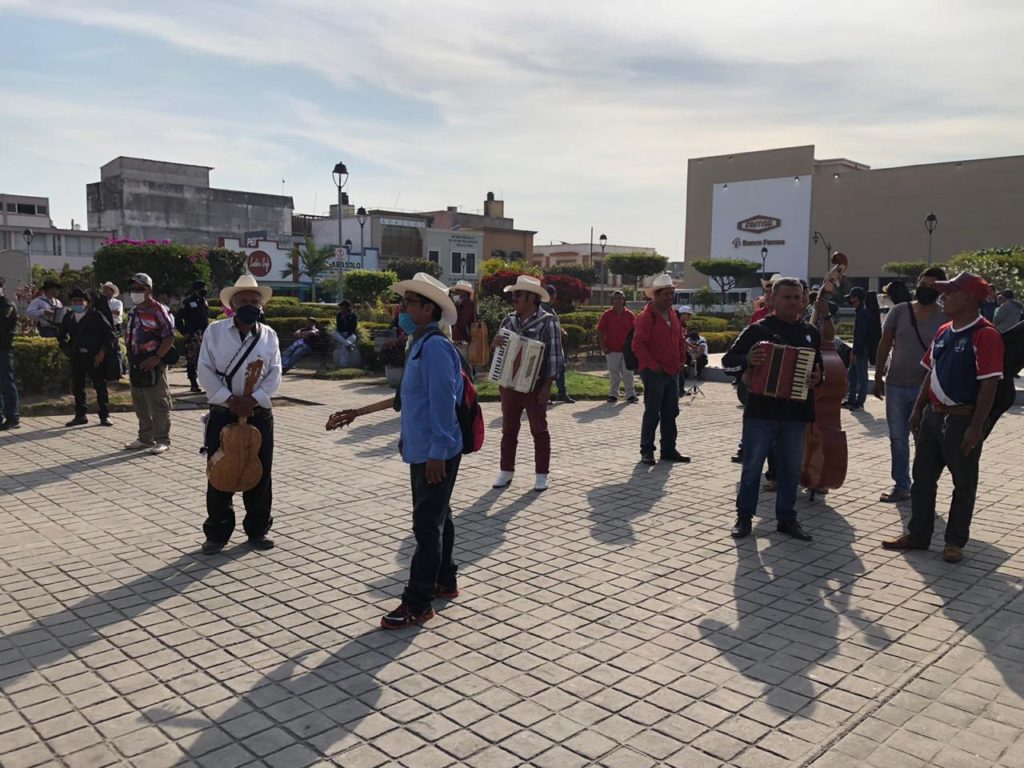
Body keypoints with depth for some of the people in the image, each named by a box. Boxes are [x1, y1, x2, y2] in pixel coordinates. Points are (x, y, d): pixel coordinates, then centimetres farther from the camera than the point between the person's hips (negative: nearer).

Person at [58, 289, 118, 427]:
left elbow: (110, 335, -4)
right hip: (77, 357, 5)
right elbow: (62, 336, 24)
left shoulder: (96, 315, -3)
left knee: (100, 387, -2)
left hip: (95, 357, -5)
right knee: (77, 387, 7)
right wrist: (67, 349, 7)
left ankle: (104, 416, 4)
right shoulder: (68, 318, 11)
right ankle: (80, 415, 17)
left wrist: (102, 352, -11)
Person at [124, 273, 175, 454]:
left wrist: (157, 357, -21)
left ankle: (162, 440, 3)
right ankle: (145, 438, 25)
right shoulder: (133, 312, 16)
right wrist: (130, 355, 12)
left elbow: (169, 337, -15)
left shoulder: (158, 310, -10)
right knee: (140, 405, 14)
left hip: (153, 364, -8)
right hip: (135, 363, 9)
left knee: (158, 404, -3)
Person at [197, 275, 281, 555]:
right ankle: (217, 532, 17)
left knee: (260, 473, 7)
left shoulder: (269, 335, 4)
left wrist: (253, 399, -15)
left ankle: (257, 529, 21)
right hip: (223, 412, -1)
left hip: (259, 413, 2)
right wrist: (229, 399, -15)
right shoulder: (215, 331, -1)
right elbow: (204, 371, -6)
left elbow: (274, 373, -1)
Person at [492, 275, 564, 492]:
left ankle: (541, 475, 13)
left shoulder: (548, 321, -10)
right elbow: (497, 350, 14)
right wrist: (495, 343, -10)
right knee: (508, 430, 11)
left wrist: (547, 386, -17)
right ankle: (506, 471, 21)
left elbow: (554, 357, -13)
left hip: (534, 387, -5)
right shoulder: (508, 321, 7)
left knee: (539, 431, 5)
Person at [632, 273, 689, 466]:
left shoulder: (673, 315, 13)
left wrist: (681, 361, 10)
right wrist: (653, 365, -19)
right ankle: (646, 450, 8)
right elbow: (638, 345, -17)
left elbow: (680, 340, 22)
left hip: (672, 372, 8)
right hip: (654, 373, -8)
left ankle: (669, 450, 21)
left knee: (671, 413, 12)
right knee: (652, 413, -2)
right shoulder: (646, 316, -12)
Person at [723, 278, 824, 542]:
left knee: (791, 468, 10)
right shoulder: (758, 330, -3)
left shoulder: (810, 333, 11)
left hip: (796, 412, 4)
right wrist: (747, 359, -25)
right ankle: (744, 516, 15)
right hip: (761, 411, -4)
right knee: (752, 466, 2)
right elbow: (728, 362, -4)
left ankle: (787, 518, 23)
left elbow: (819, 366, 22)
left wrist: (818, 377, -1)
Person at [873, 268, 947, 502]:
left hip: (926, 387, -2)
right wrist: (878, 377, 3)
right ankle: (901, 485, 20)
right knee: (898, 438, 9)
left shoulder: (945, 318, -4)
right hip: (895, 385, 2)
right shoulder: (899, 311, 1)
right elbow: (884, 345, 5)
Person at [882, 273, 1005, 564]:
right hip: (933, 416, 8)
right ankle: (917, 534, 24)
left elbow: (989, 385, -18)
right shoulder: (944, 331, 9)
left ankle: (955, 541, 19)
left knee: (963, 485, 7)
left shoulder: (985, 335, -15)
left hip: (963, 420, -8)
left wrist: (976, 427, -20)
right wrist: (918, 410, 13)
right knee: (922, 478, 13)